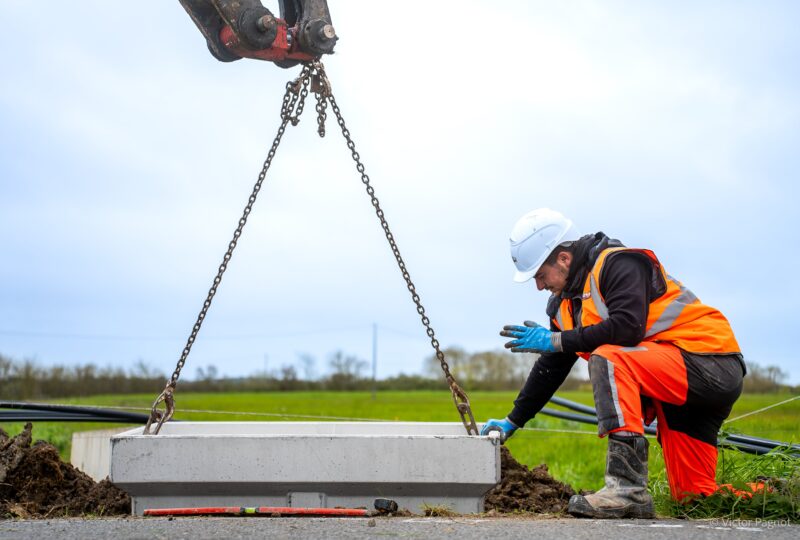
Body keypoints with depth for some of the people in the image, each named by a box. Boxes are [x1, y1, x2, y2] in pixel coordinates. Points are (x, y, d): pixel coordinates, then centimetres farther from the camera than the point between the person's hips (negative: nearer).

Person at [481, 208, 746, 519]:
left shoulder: (618, 264, -14)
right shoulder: (566, 302, 13)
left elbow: (628, 328, -30)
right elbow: (551, 366, 21)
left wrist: (557, 340, -20)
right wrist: (512, 422, 21)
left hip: (714, 366, -10)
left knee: (608, 360, -31)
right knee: (693, 498, 7)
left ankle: (628, 489, -36)